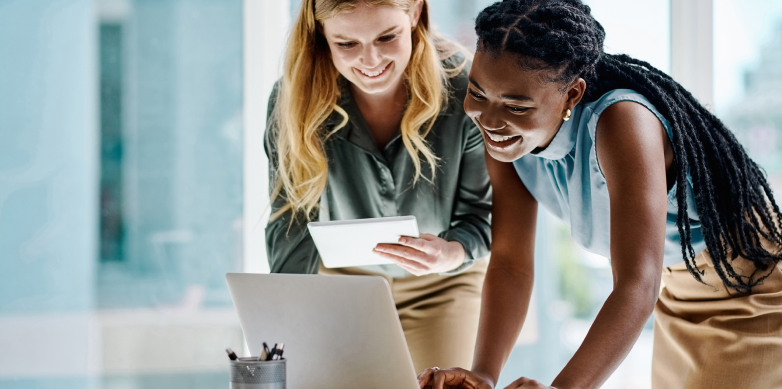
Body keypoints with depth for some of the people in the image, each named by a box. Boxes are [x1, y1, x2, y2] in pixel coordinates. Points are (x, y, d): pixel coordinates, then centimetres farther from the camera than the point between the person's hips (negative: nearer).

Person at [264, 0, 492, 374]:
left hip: (443, 285, 0)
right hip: (344, 281, 1)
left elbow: (482, 214, -16)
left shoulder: (463, 88, -25)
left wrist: (451, 254, -39)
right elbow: (291, 223, -18)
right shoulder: (295, 99, -22)